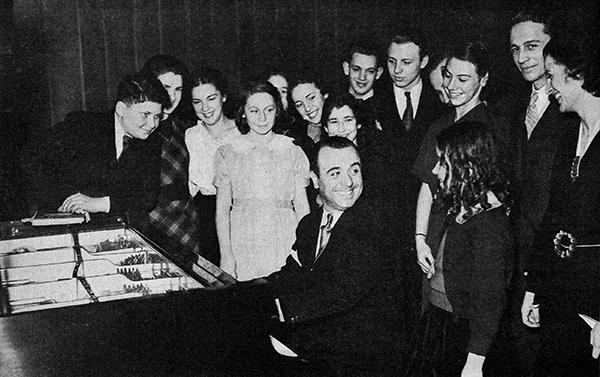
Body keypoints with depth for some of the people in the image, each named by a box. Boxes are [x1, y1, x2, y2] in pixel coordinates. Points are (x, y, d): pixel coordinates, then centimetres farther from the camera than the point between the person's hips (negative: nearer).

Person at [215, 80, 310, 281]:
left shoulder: (293, 152, 7)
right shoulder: (228, 153, 7)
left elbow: (302, 207, 6)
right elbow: (222, 209, 5)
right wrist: (226, 255, -4)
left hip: (286, 246, 1)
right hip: (243, 247, 0)